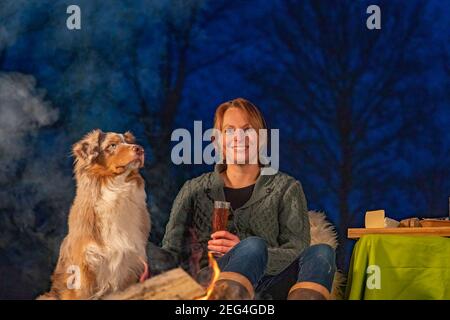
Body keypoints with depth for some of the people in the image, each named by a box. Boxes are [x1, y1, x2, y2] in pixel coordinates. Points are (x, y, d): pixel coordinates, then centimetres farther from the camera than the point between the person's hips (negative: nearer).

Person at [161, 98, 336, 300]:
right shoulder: (195, 190, 18)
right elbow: (170, 254, 10)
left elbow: (297, 253, 3)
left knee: (321, 253, -28)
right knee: (254, 245, -32)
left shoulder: (286, 188, 16)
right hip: (209, 286, -1)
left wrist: (242, 250, -15)